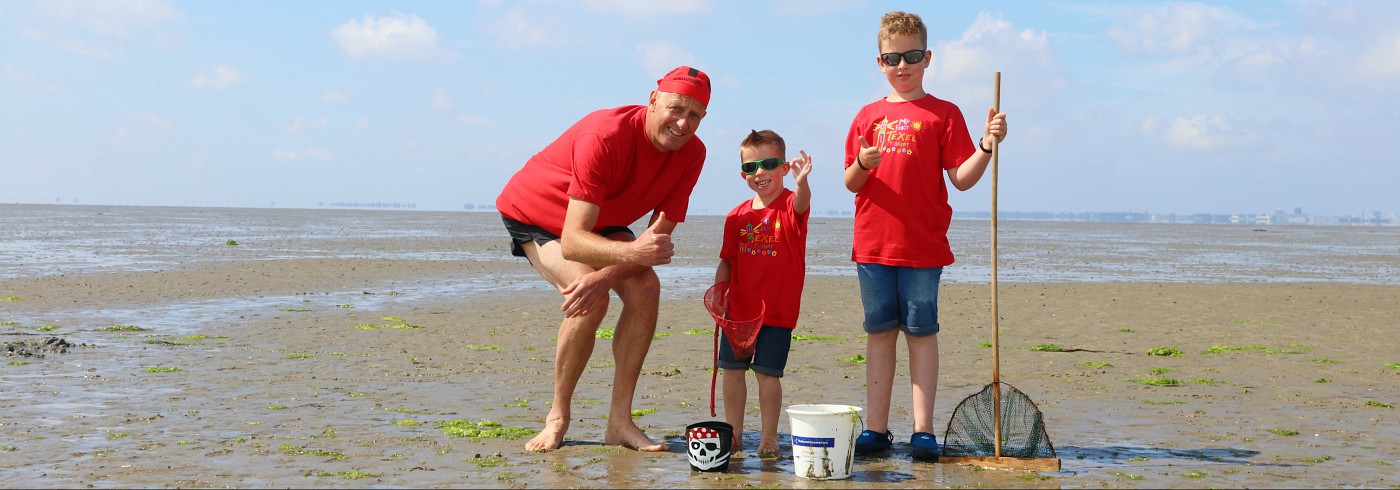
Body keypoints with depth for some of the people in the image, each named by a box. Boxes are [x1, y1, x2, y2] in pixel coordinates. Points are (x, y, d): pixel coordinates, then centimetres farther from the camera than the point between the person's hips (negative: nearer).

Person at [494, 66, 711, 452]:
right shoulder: (605, 137, -38)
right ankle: (558, 417, -11)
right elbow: (571, 243, -41)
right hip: (535, 213, -6)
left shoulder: (691, 153, -20)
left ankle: (619, 422, -11)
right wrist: (631, 252, -59)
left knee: (645, 290, -18)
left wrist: (605, 275, -39)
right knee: (591, 301, -28)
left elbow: (658, 239, -21)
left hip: (601, 220, 6)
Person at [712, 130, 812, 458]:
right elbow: (727, 259, 11)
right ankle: (734, 435, 19)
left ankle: (768, 437, 9)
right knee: (732, 369, 7)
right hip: (739, 308, 4)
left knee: (767, 373, -2)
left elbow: (801, 203, -31)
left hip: (777, 310, -4)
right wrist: (719, 288, -7)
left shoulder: (790, 206, -6)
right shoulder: (737, 216, 6)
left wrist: (801, 182, -53)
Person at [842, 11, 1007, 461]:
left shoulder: (943, 114, 2)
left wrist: (986, 146, -19)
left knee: (921, 332, 1)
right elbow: (851, 184, 10)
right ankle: (876, 428, 12)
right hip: (873, 243, 3)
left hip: (923, 246, -3)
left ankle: (923, 430, 5)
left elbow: (962, 179, -4)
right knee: (880, 333, 7)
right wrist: (862, 164, -11)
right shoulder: (868, 117, 11)